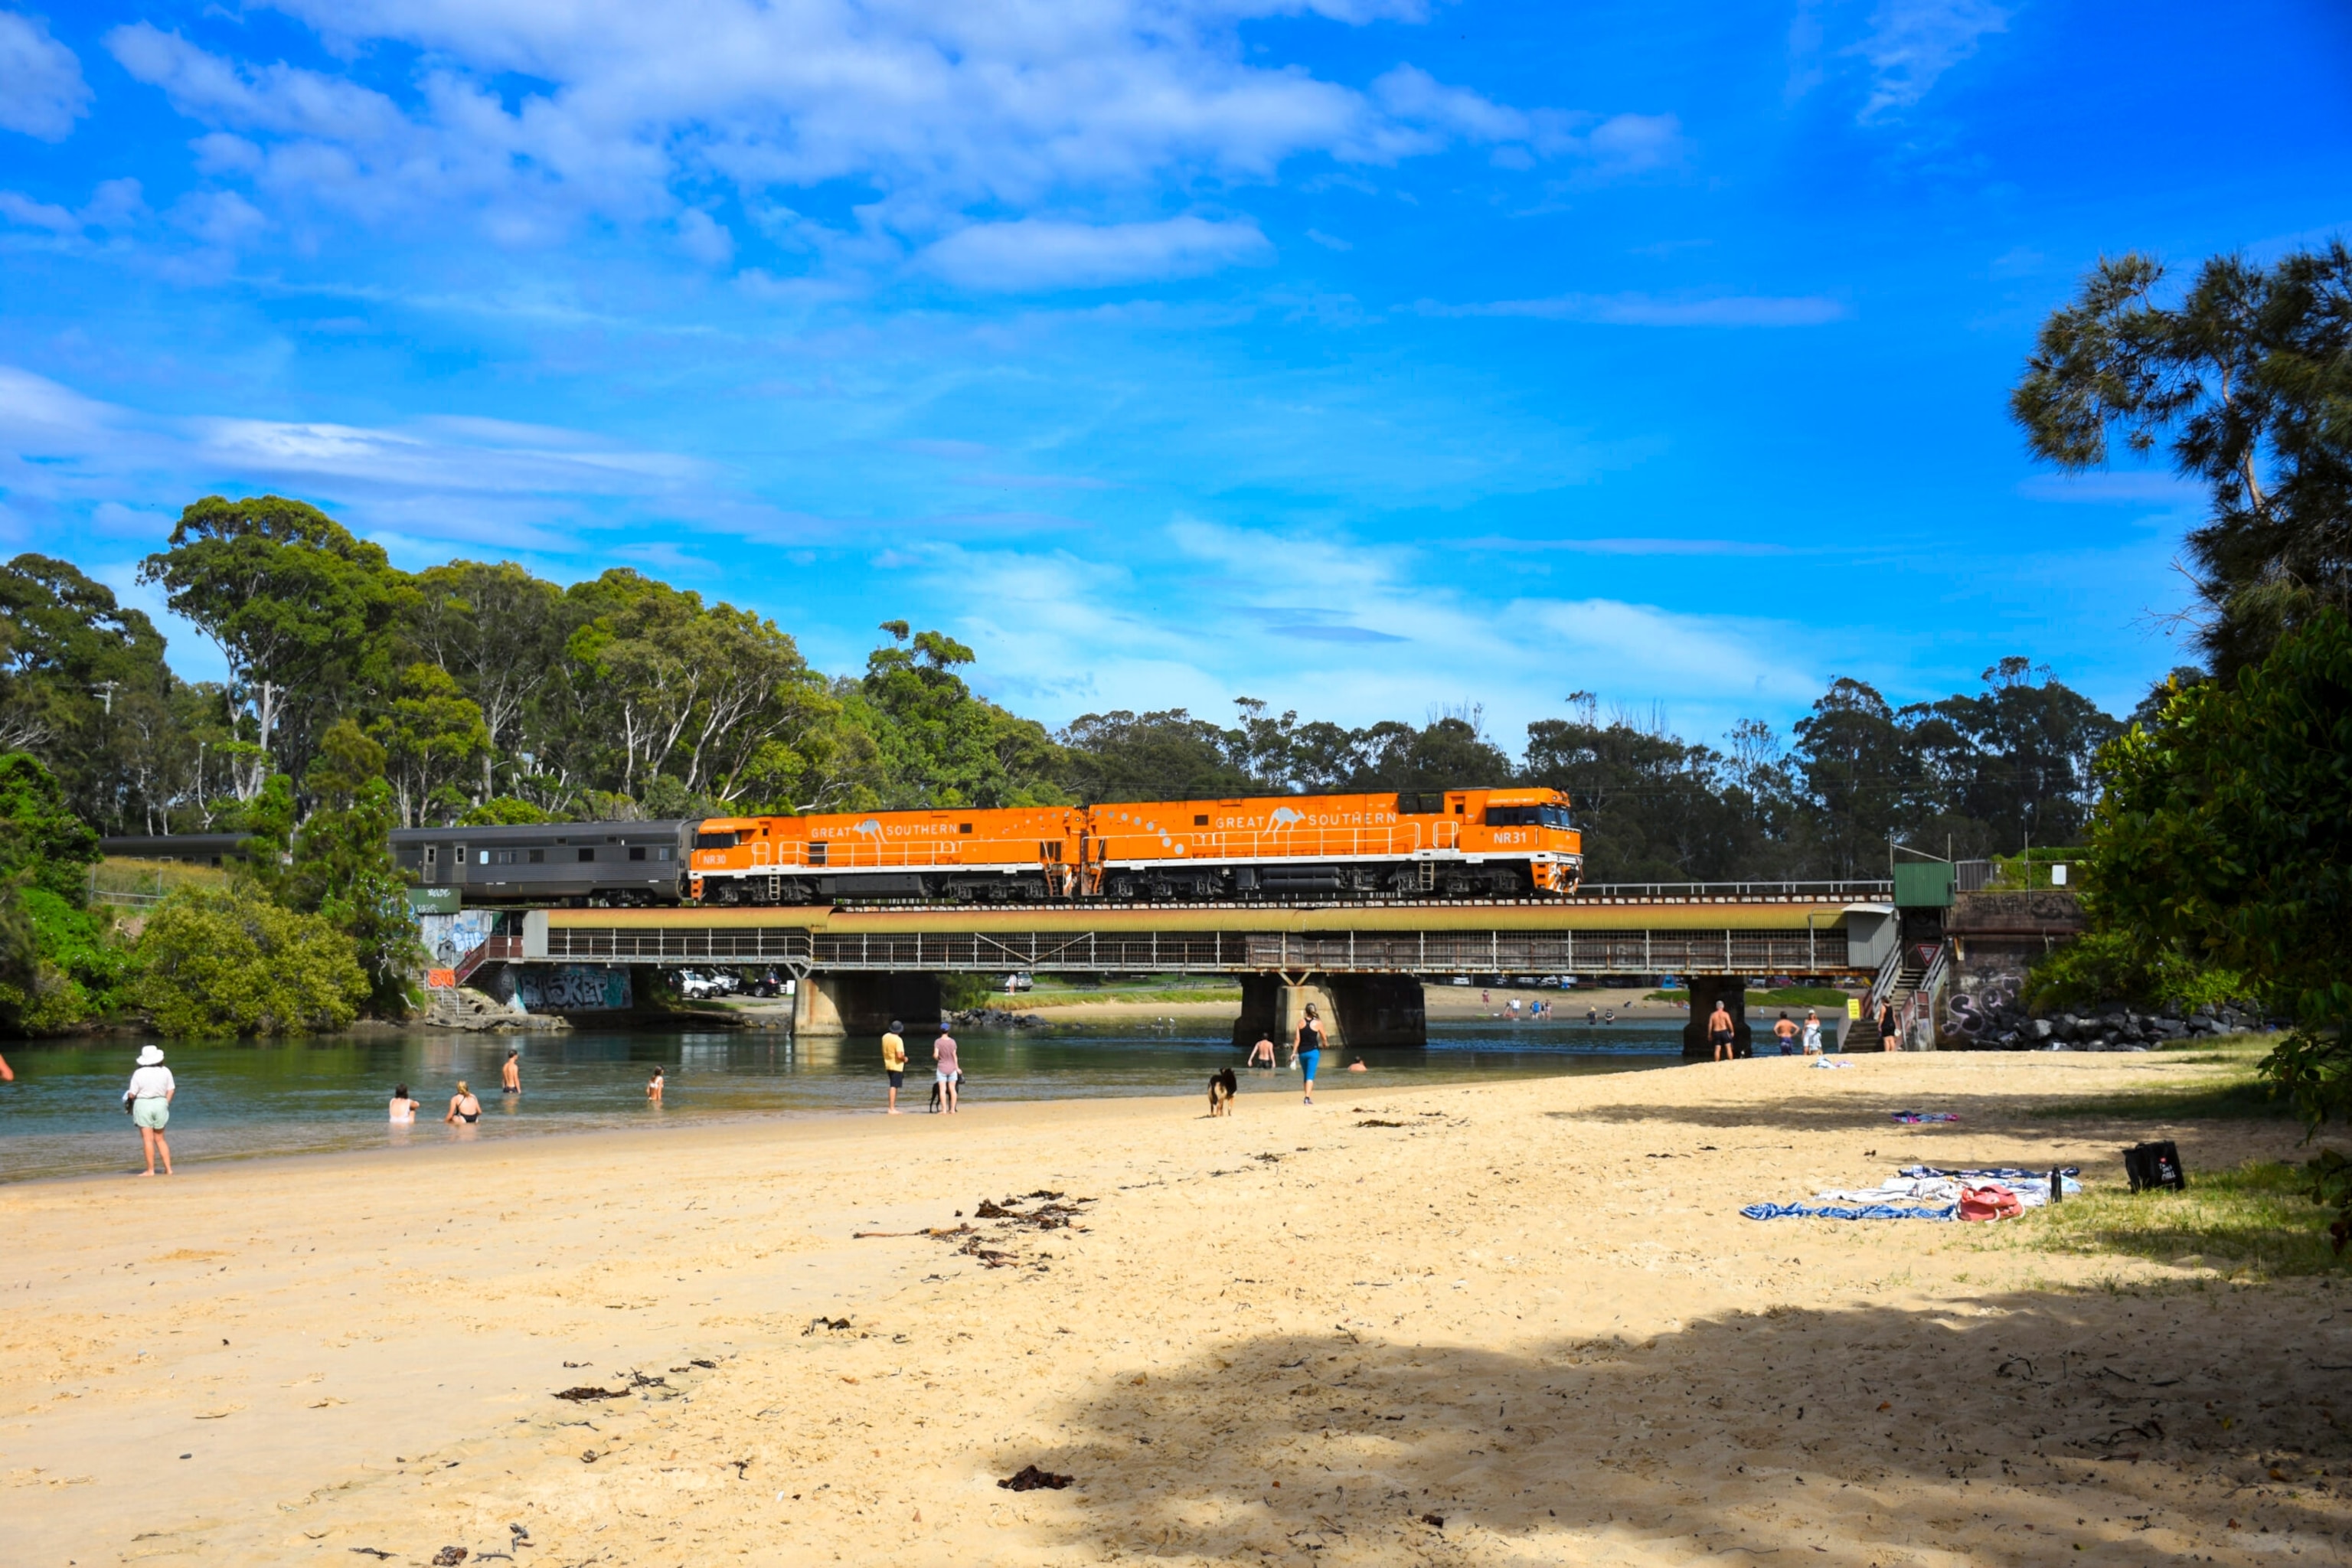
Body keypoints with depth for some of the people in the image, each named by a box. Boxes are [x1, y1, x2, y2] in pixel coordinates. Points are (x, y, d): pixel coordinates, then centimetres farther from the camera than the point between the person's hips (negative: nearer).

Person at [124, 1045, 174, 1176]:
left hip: (143, 1105, -4)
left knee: (148, 1139, 0)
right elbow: (171, 1090, 1)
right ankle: (168, 1169, 10)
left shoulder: (139, 1073, -11)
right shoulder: (165, 1071, -1)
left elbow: (132, 1094, -9)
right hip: (160, 1104, 4)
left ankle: (150, 1170, 0)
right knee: (160, 1139, 14)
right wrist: (165, 1104, 11)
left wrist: (127, 1095, 14)